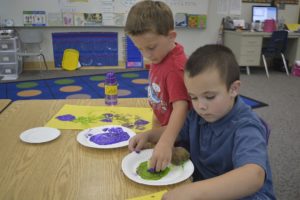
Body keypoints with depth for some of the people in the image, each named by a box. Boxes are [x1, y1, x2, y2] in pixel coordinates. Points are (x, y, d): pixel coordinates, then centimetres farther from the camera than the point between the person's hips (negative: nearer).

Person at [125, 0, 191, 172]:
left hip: (178, 135, -8)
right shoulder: (159, 56, -2)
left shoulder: (175, 66, -30)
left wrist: (166, 143, -50)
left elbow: (180, 107, -39)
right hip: (164, 127, 8)